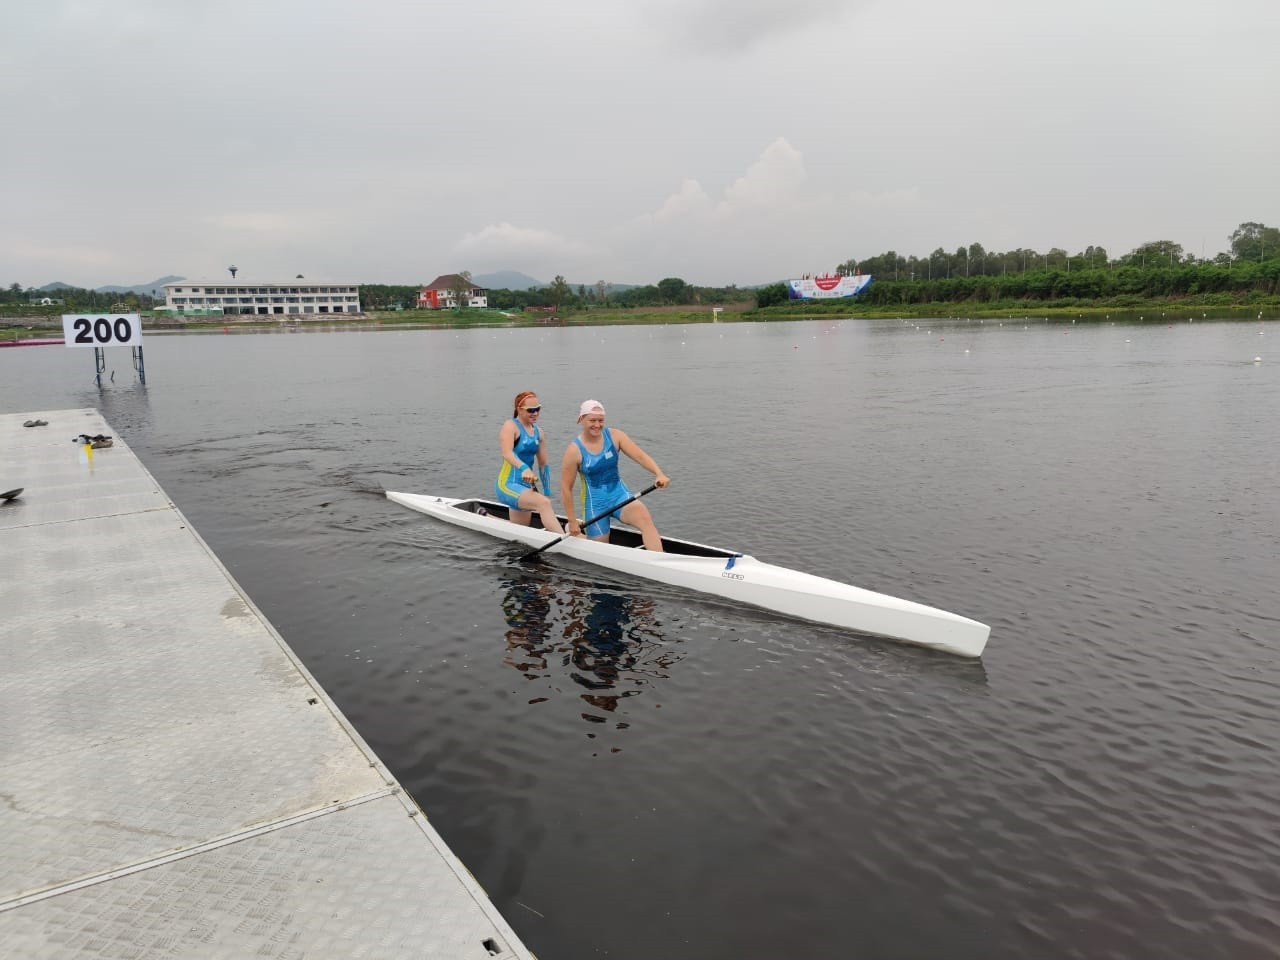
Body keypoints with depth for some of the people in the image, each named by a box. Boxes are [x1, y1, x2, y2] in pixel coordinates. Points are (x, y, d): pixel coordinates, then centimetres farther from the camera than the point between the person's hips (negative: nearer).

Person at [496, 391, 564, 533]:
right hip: (508, 485, -8)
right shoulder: (510, 426, -10)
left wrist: (547, 493, 15)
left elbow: (543, 464, 16)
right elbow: (507, 453, -28)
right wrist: (524, 468, -46)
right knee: (543, 503, -33)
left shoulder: (538, 432, 11)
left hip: (526, 486, 8)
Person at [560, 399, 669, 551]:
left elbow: (640, 456, -14)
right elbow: (566, 488, -8)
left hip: (618, 494, 2)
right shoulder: (574, 451, -13)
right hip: (594, 502, -2)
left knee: (644, 517, -28)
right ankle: (577, 531, 41)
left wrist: (659, 474, -33)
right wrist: (572, 521, -5)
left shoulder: (614, 436, -6)